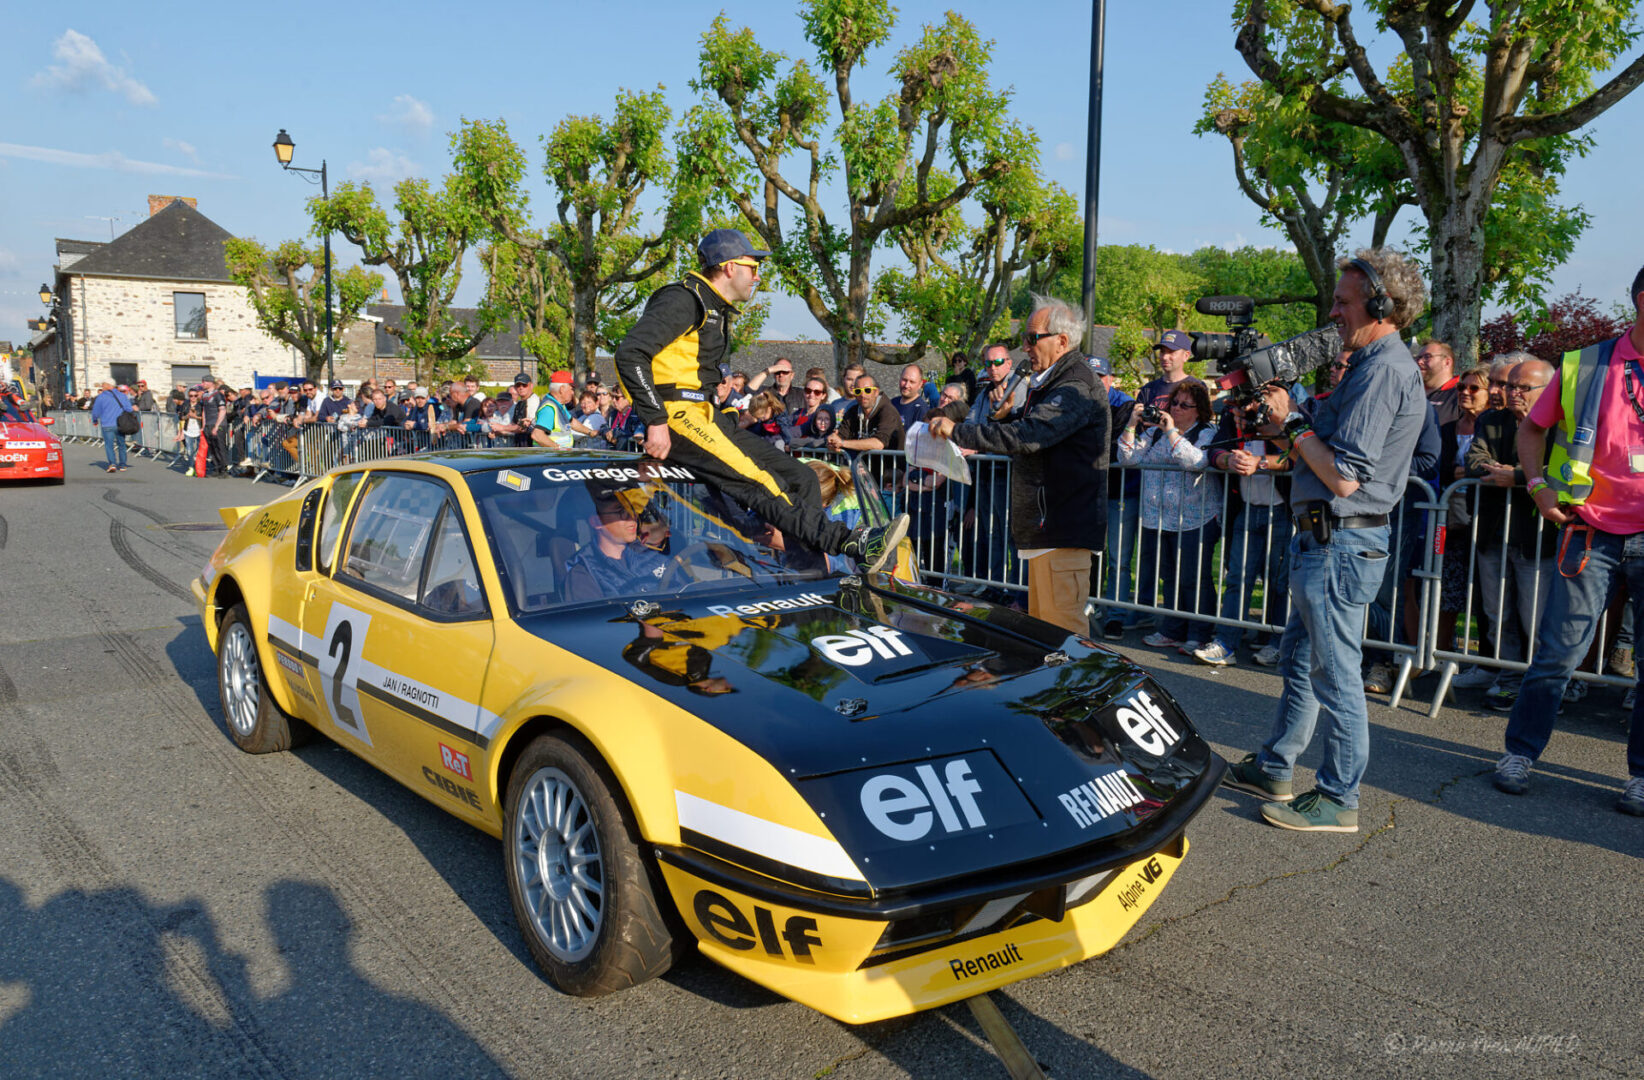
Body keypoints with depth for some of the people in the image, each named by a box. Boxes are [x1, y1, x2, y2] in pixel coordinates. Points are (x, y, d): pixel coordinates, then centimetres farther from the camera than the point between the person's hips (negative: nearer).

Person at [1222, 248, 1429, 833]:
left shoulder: (1383, 371, -18)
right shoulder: (1373, 364, 15)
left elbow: (1344, 477, -23)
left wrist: (1291, 421, -13)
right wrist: (1291, 420, 2)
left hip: (1341, 544, -11)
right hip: (1324, 540, 11)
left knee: (1334, 673, -1)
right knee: (1299, 658, 18)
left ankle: (1339, 800, 11)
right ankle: (1273, 769, 31)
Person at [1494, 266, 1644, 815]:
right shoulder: (1586, 367, 1)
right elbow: (1532, 428, 13)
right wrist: (1538, 486, 0)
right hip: (1592, 533, -1)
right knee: (1558, 650, 1)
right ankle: (1521, 751, 17)